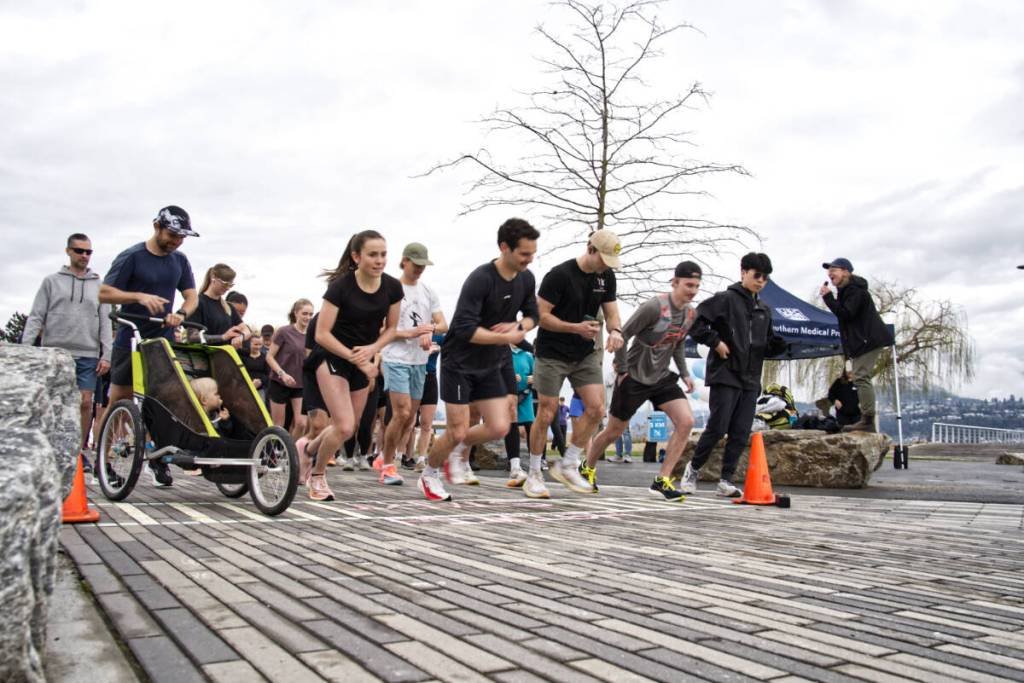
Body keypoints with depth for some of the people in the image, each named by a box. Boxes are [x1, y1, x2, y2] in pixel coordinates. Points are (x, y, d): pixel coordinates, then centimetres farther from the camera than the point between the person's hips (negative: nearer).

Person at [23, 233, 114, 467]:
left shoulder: (99, 285, 11)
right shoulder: (51, 281, 9)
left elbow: (105, 322, 7)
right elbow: (36, 317, 6)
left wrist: (106, 355, -1)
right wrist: (25, 347, -6)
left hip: (87, 355, 0)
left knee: (85, 402, -4)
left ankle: (83, 448, 9)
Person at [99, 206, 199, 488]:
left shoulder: (180, 261, 8)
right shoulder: (132, 257, -7)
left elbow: (192, 296, 5)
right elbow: (104, 293, -10)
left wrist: (181, 313, -17)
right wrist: (140, 296, -25)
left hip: (164, 339, 4)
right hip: (130, 339, -3)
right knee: (119, 401, 2)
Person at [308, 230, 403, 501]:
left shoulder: (392, 287, -9)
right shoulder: (341, 286, -21)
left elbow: (391, 328, 4)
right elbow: (322, 334, -19)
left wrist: (372, 349, -14)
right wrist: (356, 359, -22)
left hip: (363, 362, 5)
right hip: (333, 359, -5)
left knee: (347, 430, 12)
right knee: (344, 427, -15)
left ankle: (308, 449, 41)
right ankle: (317, 475, 11)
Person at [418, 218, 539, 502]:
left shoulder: (526, 279, -1)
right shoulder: (481, 279, -23)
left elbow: (532, 316, 12)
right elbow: (465, 329, -27)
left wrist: (516, 325, -11)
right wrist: (507, 337, -22)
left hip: (490, 365, 7)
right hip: (459, 363, -6)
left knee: (499, 428, -1)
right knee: (457, 432, -3)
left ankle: (455, 448, 26)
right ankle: (429, 474, 24)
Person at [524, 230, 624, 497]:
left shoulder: (606, 277, 2)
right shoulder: (559, 274, -16)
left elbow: (611, 313, 6)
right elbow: (541, 315, -15)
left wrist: (615, 330, -17)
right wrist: (576, 328, -27)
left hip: (585, 353, 6)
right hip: (552, 354, -5)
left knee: (596, 409, -6)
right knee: (547, 414, -2)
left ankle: (567, 465, 11)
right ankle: (534, 475, 14)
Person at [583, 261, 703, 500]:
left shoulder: (691, 313, 1)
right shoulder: (655, 306, -22)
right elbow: (623, 334, -19)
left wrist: (684, 373, 9)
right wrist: (622, 369, -14)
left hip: (662, 377, 6)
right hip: (634, 377, -6)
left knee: (686, 422, -13)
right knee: (614, 430, 6)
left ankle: (662, 481, -6)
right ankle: (588, 469, 32)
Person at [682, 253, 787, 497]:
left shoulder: (764, 310, 18)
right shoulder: (725, 299, -3)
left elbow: (768, 347, 22)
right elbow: (695, 322, -9)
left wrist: (778, 345, 0)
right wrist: (715, 341, -14)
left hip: (751, 380, 6)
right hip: (725, 375, -6)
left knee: (741, 433, 2)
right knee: (717, 428, -7)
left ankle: (725, 480, 9)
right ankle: (693, 467, 14)